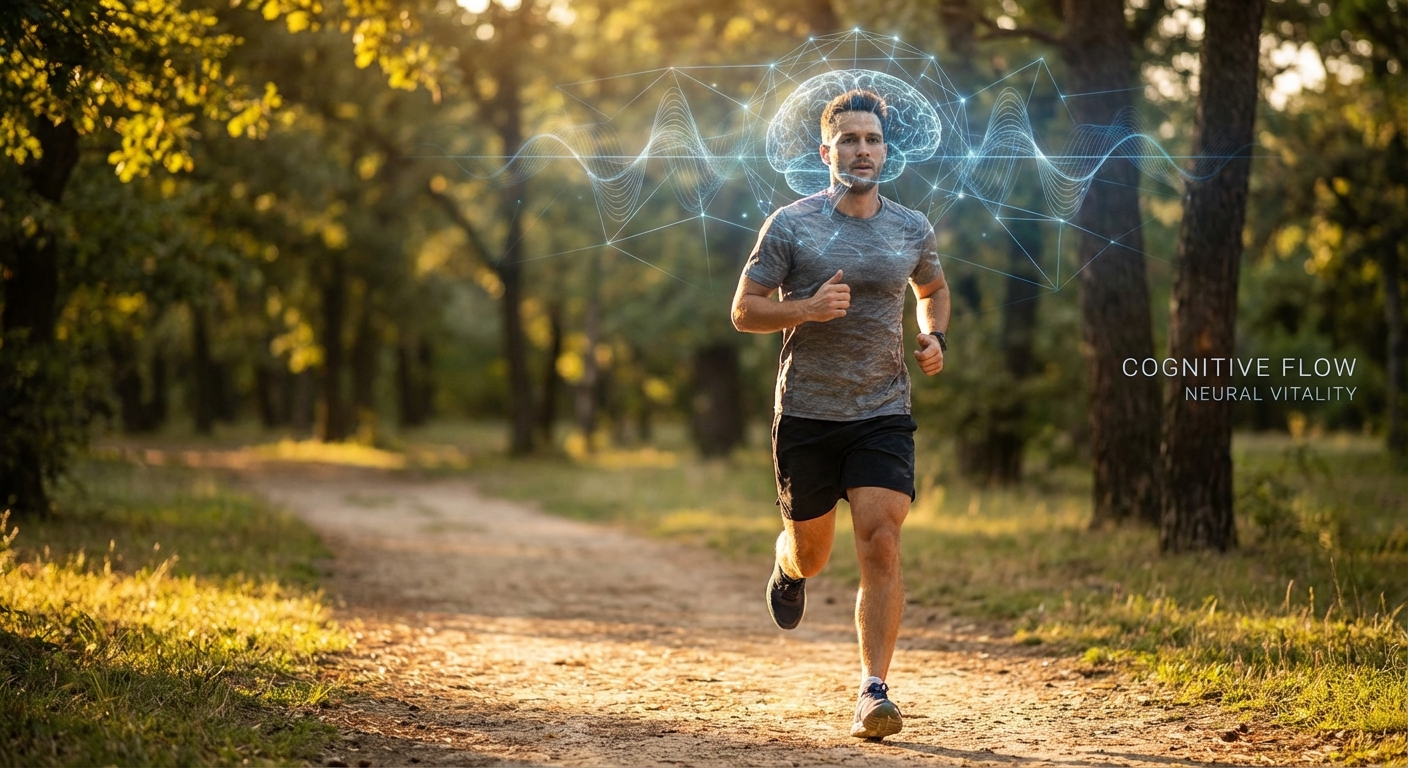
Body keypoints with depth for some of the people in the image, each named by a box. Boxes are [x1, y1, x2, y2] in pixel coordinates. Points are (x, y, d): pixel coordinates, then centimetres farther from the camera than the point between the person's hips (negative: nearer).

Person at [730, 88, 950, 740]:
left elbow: (933, 289, 25)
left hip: (884, 415, 1)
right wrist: (807, 307, -20)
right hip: (806, 413, -1)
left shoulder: (912, 229, 5)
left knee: (881, 544, -15)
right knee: (811, 552, 13)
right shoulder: (790, 225, -4)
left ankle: (873, 691, -11)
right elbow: (744, 310, -2)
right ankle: (787, 568, 52)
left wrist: (935, 338, 5)